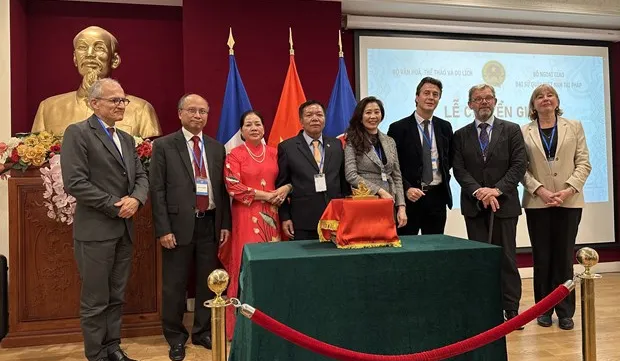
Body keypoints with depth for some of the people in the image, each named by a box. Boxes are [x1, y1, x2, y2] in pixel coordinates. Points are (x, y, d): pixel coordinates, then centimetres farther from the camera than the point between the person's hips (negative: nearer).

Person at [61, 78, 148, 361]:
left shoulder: (126, 139, 15)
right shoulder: (77, 133, -8)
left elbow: (141, 176, 12)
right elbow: (74, 182, -17)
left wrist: (136, 198, -9)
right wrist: (114, 205, -16)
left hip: (124, 229, 7)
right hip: (95, 230, -7)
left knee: (116, 297, 16)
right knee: (95, 300, 6)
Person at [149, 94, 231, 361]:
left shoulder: (217, 148, 10)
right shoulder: (164, 146, -2)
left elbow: (222, 189, 11)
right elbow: (157, 190, -6)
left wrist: (225, 224, 6)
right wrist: (163, 229, -12)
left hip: (210, 224, 4)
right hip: (179, 225, -3)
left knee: (208, 281, 13)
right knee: (174, 285, 7)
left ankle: (203, 332, 30)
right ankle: (176, 337, 25)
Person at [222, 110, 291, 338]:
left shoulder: (274, 153, 12)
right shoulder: (234, 155, 1)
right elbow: (233, 188, -9)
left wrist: (285, 189, -8)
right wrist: (266, 195, -11)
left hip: (271, 216, 4)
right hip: (247, 216, -3)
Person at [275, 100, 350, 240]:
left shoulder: (336, 145, 10)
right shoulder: (287, 147, 0)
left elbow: (344, 181, 13)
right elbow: (281, 186, 1)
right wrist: (284, 217, -4)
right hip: (303, 222, -3)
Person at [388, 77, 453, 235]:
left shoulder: (445, 127, 9)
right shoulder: (398, 128, -5)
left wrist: (444, 178, 10)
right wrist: (406, 188, -16)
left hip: (437, 197, 4)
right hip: (409, 197, -4)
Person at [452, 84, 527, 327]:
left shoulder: (511, 130, 6)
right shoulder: (461, 135, 9)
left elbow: (519, 165, -2)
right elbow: (459, 170, 1)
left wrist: (497, 189, -14)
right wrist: (479, 191, -14)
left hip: (504, 203, -1)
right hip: (474, 206, 1)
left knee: (507, 257, 3)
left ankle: (511, 309, 12)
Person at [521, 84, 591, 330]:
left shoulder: (574, 127, 9)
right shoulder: (524, 132, 5)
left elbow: (583, 163, 3)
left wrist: (568, 189, -11)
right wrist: (540, 191, -14)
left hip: (569, 201, 1)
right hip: (537, 202, 0)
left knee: (564, 256, 3)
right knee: (542, 257, 5)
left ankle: (565, 312, 12)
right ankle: (544, 309, 15)